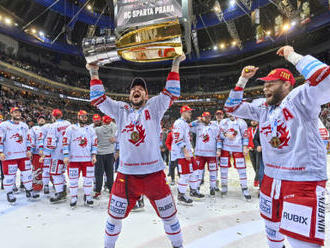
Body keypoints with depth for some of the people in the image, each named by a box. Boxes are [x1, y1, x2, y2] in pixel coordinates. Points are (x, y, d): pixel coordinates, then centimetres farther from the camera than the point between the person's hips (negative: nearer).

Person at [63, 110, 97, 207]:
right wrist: (65, 156, -8)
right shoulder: (71, 128, 2)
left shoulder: (90, 129, 10)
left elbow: (94, 143, 9)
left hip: (88, 159, 2)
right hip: (73, 159, -2)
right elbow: (65, 142, -1)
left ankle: (87, 197, 21)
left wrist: (94, 155, 0)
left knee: (88, 179, 6)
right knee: (73, 179, 4)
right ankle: (74, 197, 21)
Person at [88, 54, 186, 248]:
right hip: (126, 175, 2)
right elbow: (99, 99, 7)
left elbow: (172, 93, -7)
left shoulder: (154, 108, 2)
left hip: (154, 174, -1)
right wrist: (94, 73, 2)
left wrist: (175, 65, -12)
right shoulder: (121, 110, 8)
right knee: (114, 216, 17)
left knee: (169, 215, 15)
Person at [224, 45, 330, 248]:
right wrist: (243, 80, 5)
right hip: (271, 178, 8)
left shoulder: (300, 97, -12)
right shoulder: (263, 107, 8)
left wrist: (293, 56, -19)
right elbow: (232, 107, 12)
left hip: (304, 181, -7)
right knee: (272, 225, 25)